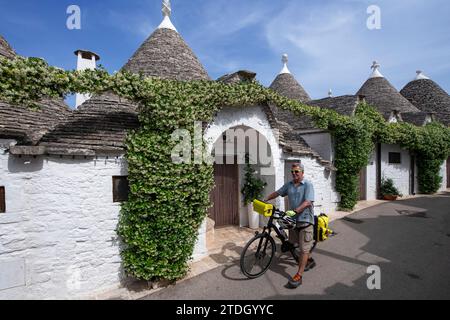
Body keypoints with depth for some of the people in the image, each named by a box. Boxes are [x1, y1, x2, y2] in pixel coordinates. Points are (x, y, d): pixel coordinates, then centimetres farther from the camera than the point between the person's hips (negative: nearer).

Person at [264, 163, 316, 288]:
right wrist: (265, 200, 9)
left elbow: (308, 202, -23)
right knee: (301, 245, 21)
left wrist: (295, 211, -33)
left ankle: (299, 276, 2)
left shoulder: (308, 185, -12)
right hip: (294, 220, 6)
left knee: (304, 248, -3)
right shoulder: (289, 185, 5)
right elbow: (277, 193, 15)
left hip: (305, 220, -6)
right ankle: (310, 260, 46)